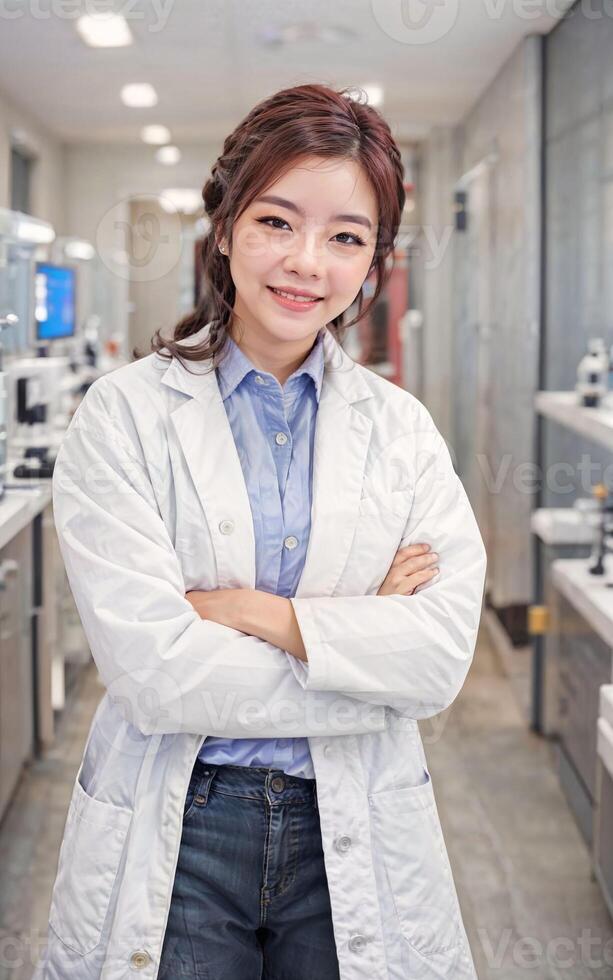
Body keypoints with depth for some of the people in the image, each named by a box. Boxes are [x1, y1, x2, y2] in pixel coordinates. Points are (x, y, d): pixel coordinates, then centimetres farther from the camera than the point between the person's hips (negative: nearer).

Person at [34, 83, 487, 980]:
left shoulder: (400, 427, 3)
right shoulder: (125, 416, -7)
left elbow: (444, 652, -9)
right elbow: (151, 669, -16)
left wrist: (255, 611, -17)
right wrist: (362, 638, -11)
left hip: (358, 836, 3)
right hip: (173, 835, -2)